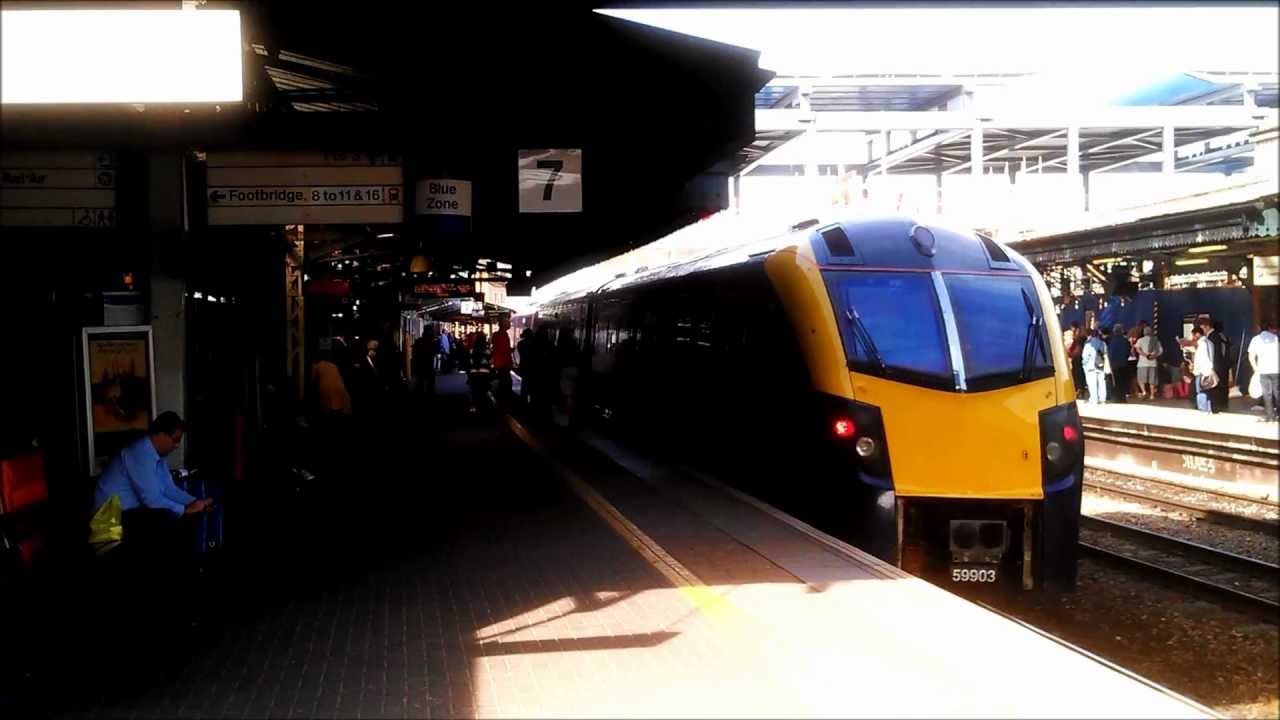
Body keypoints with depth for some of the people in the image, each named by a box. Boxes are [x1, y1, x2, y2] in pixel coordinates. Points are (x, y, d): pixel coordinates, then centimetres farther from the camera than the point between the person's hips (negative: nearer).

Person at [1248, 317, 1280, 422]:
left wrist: (1256, 369, 9)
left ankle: (1270, 414, 3)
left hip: (1263, 370, 1)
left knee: (1267, 393, 7)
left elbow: (1251, 357, 0)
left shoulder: (1256, 339, 4)